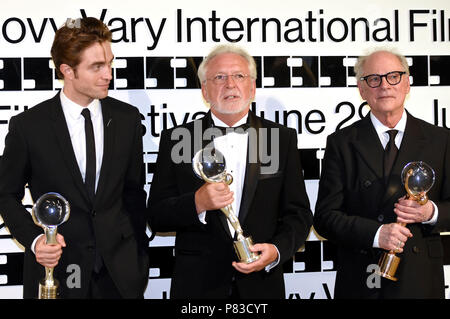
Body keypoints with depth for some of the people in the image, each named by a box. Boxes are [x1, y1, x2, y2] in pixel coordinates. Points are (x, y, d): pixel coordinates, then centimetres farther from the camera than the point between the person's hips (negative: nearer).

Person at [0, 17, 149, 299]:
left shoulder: (127, 118, 1)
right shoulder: (28, 126, -8)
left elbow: (134, 190, 9)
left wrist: (139, 256, 7)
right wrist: (34, 238, -15)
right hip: (55, 267, -2)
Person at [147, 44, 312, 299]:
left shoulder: (282, 139, 3)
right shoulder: (176, 140, 1)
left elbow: (298, 214, 2)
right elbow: (157, 217, -3)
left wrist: (276, 250, -16)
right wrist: (198, 203, -20)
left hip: (261, 284, 1)